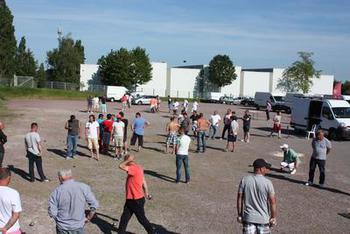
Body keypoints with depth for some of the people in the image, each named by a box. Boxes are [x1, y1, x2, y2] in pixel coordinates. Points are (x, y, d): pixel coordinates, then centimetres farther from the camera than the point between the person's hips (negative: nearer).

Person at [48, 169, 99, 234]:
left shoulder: (57, 191, -10)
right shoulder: (83, 187, -11)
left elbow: (52, 212, -10)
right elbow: (94, 205, -11)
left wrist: (59, 220, 9)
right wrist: (88, 218, 4)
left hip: (61, 227, 1)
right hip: (77, 227, -1)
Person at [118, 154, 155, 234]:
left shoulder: (134, 168, -25)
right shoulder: (137, 168, 6)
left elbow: (121, 166, -35)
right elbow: (143, 181, 15)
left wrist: (128, 160, -20)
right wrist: (146, 193, 23)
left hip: (136, 200, -9)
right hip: (131, 199, 9)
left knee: (142, 219, 7)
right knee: (124, 218, 14)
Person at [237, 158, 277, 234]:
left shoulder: (244, 180, -5)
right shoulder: (267, 182, -12)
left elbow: (239, 198, -2)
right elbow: (272, 202, -10)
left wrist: (239, 214, 8)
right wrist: (273, 217, 3)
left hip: (248, 217, 2)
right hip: (263, 218, -1)